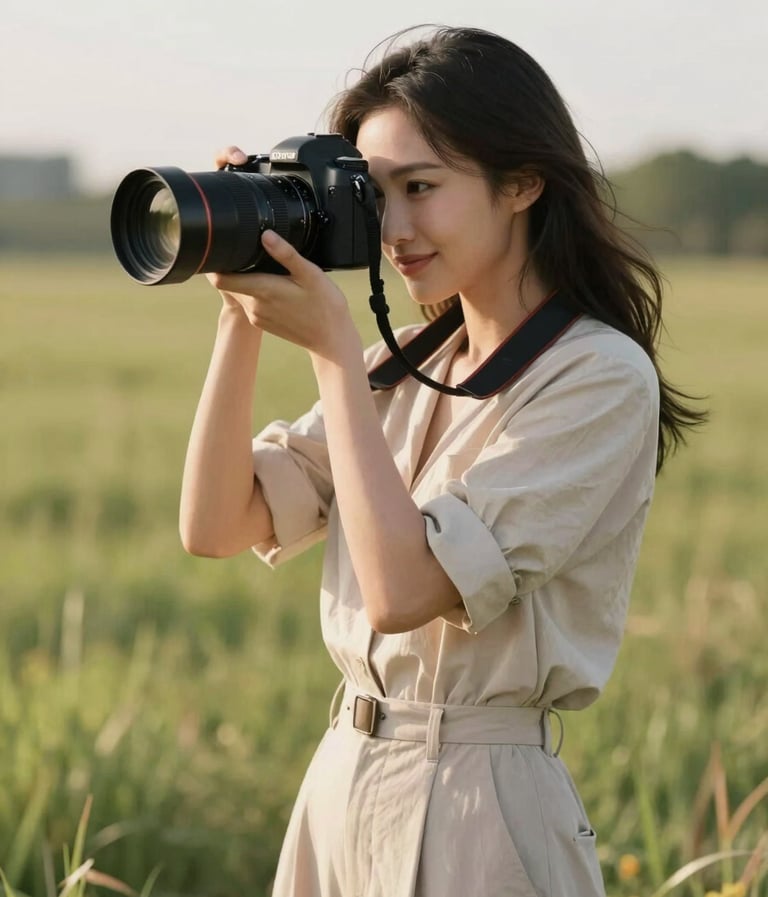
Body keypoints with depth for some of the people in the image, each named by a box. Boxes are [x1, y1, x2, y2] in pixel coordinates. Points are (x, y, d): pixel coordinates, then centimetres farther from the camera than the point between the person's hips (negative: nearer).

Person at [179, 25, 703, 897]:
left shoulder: (601, 378, -13)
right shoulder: (401, 366, 8)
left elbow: (403, 589, -21)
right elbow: (215, 526, 2)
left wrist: (331, 348, -17)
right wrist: (243, 315, -5)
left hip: (479, 807, -6)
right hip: (339, 785, 7)